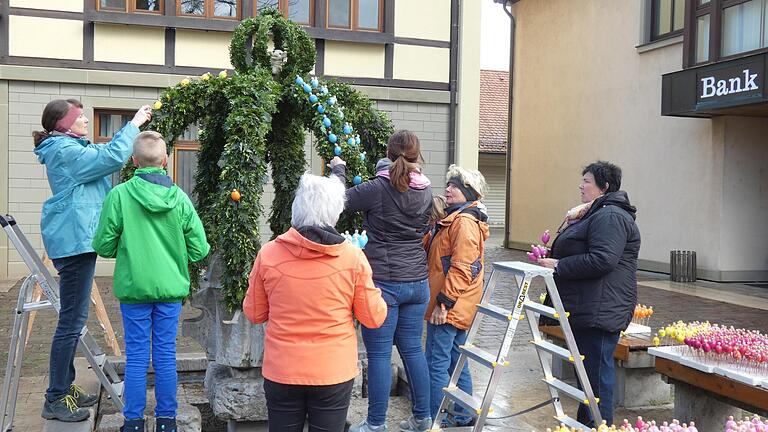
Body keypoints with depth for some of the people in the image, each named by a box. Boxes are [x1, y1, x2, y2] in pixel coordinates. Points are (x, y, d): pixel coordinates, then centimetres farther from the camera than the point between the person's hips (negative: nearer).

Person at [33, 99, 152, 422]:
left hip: (75, 239, 11)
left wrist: (137, 126, 12)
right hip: (75, 239, -11)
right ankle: (55, 399, 1)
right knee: (72, 319, -7)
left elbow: (105, 153, 23)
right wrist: (134, 123, -10)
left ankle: (65, 387, 26)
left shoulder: (69, 147, 19)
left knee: (73, 317, 16)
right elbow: (112, 157, -20)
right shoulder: (65, 150, -14)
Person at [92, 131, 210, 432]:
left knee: (136, 356, 8)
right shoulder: (180, 197, -4)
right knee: (166, 355, 10)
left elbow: (103, 246, -5)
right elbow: (199, 249, -3)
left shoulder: (119, 195, -10)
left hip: (134, 287, -1)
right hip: (171, 288, 2)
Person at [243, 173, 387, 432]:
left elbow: (254, 313, 4)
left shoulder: (268, 254, -9)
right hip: (334, 373, -1)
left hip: (281, 373, 1)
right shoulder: (353, 257, -12)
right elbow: (374, 318, -2)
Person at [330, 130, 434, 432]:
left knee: (379, 354, 3)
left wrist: (338, 170, 13)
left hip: (383, 281, -6)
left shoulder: (378, 188, -15)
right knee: (412, 349, 16)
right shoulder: (426, 190, 2)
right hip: (417, 282, 6)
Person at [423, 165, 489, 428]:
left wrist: (443, 303, -22)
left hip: (448, 307, -10)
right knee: (457, 363, 17)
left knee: (437, 364, -5)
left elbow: (461, 269, -23)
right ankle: (464, 417, 27)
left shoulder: (464, 222, -16)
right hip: (456, 307, 10)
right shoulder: (456, 218, 17)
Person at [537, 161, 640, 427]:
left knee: (597, 372, -7)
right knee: (589, 370, 18)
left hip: (600, 312, -11)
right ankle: (585, 423, 29)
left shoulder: (610, 217, -15)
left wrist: (559, 266, -18)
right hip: (587, 309, 11)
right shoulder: (596, 214, 21)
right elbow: (580, 254, 28)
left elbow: (602, 260, -26)